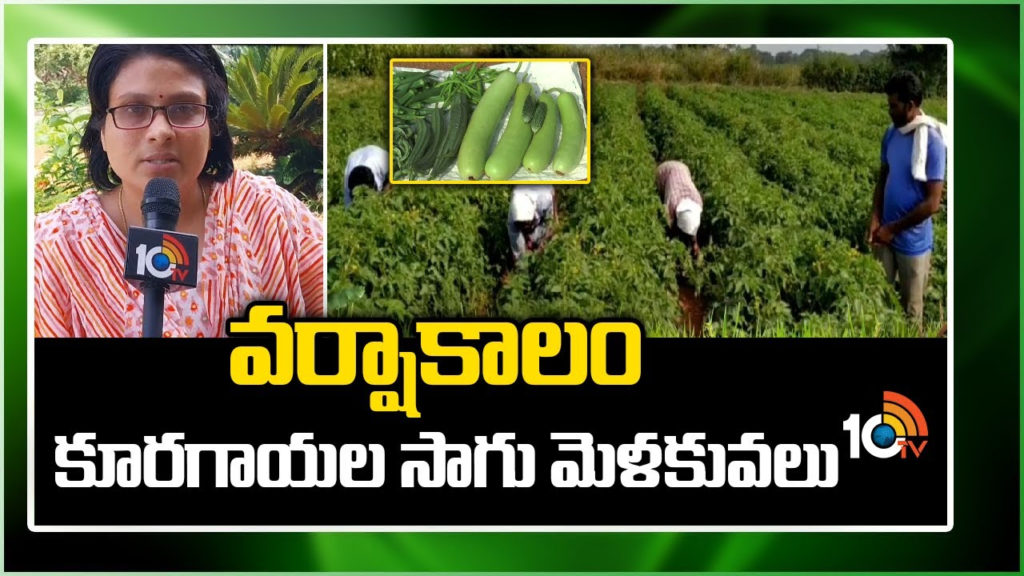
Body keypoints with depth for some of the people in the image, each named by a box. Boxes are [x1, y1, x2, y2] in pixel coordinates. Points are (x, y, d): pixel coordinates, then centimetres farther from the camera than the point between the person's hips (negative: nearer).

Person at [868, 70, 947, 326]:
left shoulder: (932, 141, -20)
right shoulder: (891, 134, 0)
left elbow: (932, 203, -19)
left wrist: (893, 228, -14)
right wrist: (875, 218, -6)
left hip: (912, 241, -6)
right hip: (886, 234, 6)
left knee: (910, 311, 9)